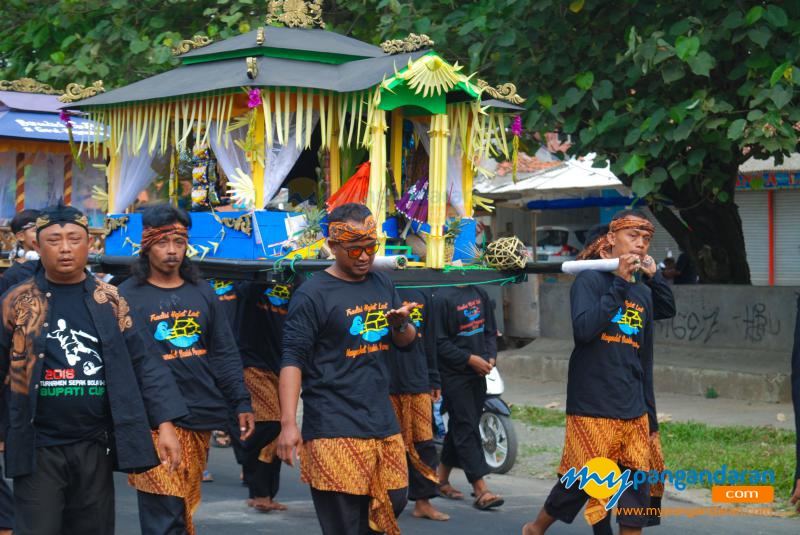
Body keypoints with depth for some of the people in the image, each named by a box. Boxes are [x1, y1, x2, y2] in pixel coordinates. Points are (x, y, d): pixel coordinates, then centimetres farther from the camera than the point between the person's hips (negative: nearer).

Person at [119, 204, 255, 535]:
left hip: (202, 415, 5)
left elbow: (225, 354, 16)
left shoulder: (202, 293, 13)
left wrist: (241, 403, 10)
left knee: (187, 507, 11)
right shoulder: (127, 295, -1)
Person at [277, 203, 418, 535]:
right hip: (335, 429, -7)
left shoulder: (382, 285, 12)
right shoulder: (312, 294, -8)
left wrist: (402, 324, -5)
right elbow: (292, 360, -11)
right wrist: (288, 423, -20)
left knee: (393, 504, 10)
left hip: (382, 421, 7)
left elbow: (406, 342, 20)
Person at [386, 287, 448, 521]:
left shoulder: (422, 295, 12)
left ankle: (423, 501, 13)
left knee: (423, 443, 4)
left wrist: (434, 381, 17)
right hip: (384, 385, -4)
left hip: (417, 384, 4)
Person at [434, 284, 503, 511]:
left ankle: (442, 480, 28)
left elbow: (490, 330, 16)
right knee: (466, 429, -7)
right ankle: (481, 490, -9)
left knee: (459, 427, 15)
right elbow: (440, 342, -16)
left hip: (478, 373, 7)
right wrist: (470, 359, -17)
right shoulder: (442, 297, -14)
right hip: (454, 375, -7)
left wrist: (490, 357, 0)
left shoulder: (479, 294, 9)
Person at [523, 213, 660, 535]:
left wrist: (650, 413, 17)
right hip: (593, 406, -6)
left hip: (634, 410, 6)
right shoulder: (589, 280, -5)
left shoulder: (644, 293, 13)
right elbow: (584, 329, -22)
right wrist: (619, 283, -19)